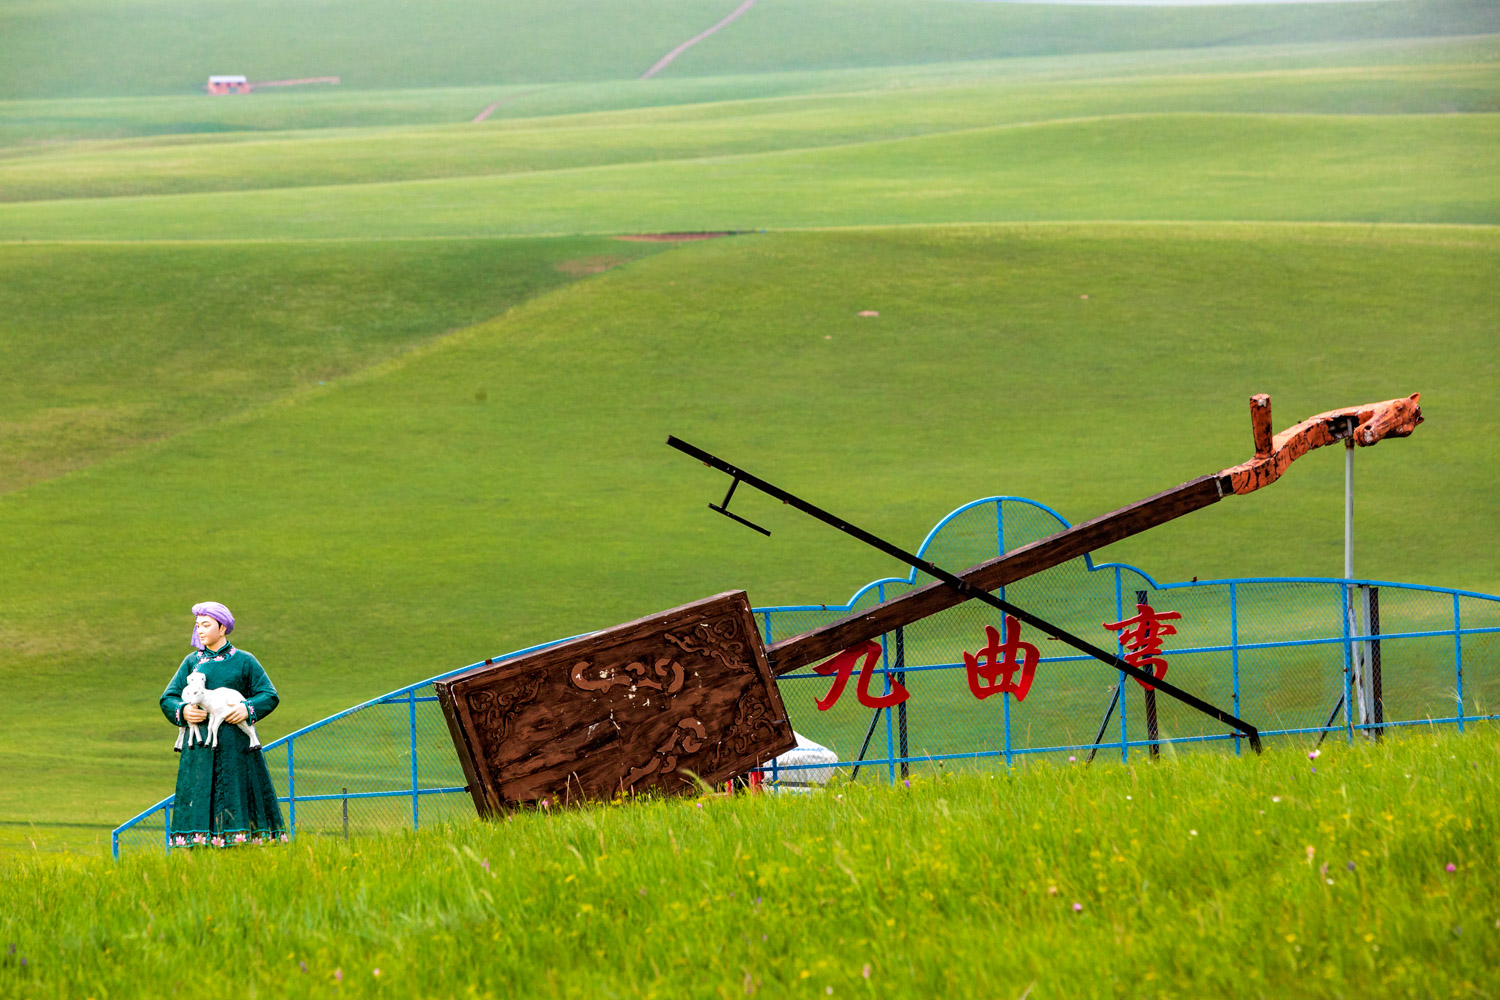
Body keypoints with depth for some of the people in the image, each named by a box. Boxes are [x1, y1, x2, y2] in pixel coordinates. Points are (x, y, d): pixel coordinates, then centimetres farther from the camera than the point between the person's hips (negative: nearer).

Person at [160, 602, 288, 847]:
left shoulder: (244, 661, 7)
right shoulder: (192, 661, 13)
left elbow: (269, 695, 4)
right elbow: (168, 699, 11)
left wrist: (248, 709, -15)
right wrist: (183, 711, -10)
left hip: (236, 746, -2)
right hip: (200, 748, 2)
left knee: (237, 803, -5)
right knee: (198, 806, -4)